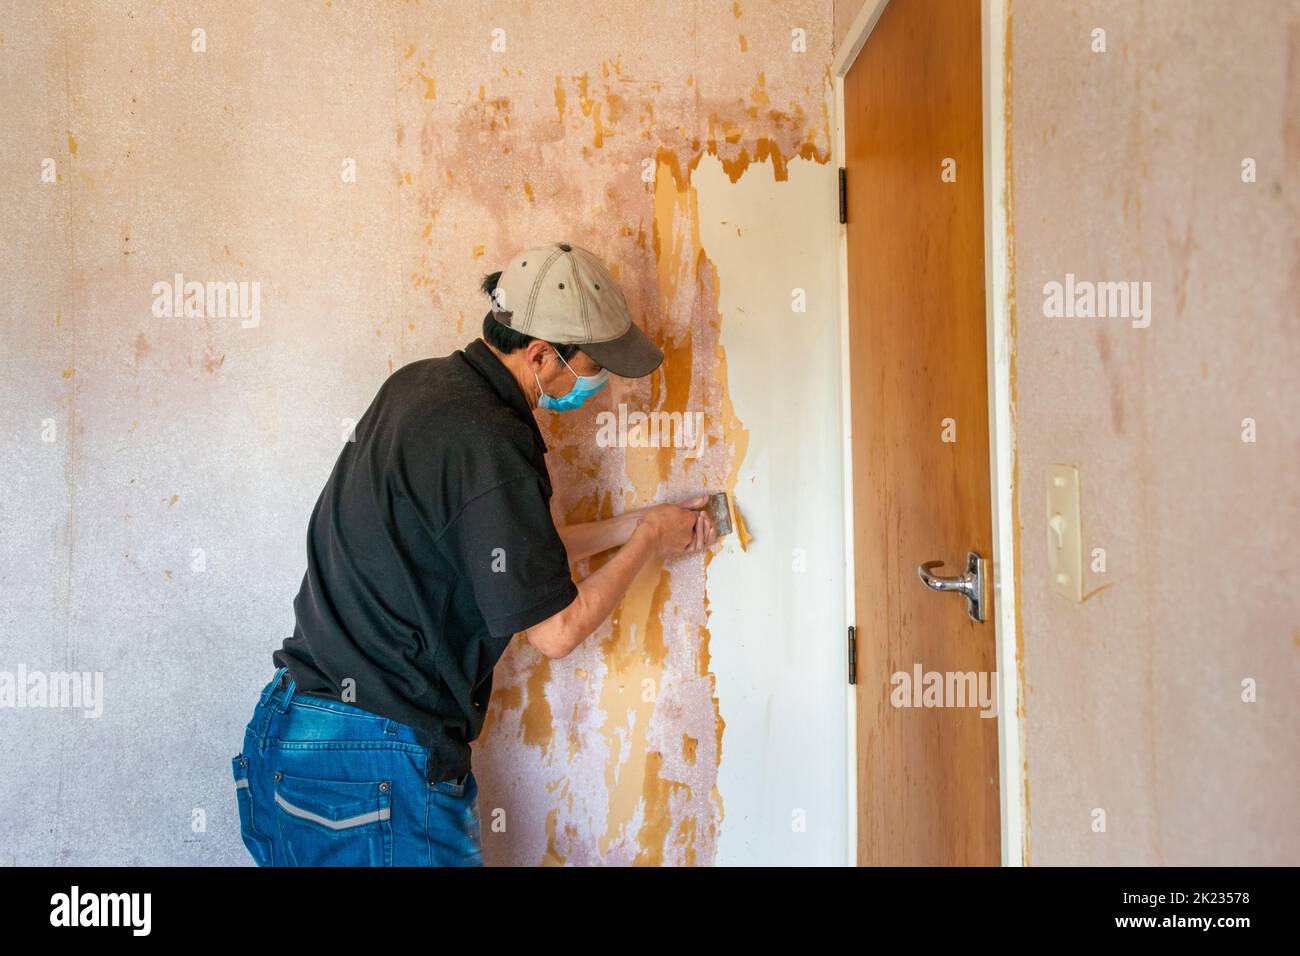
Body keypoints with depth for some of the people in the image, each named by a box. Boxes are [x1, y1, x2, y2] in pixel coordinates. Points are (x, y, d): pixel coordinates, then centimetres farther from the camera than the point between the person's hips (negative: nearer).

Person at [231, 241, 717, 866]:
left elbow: (506, 550, 15)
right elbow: (556, 631, -15)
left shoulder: (420, 384, 5)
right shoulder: (485, 444, -23)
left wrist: (630, 526, 16)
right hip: (374, 766, -9)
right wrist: (648, 540, -1)